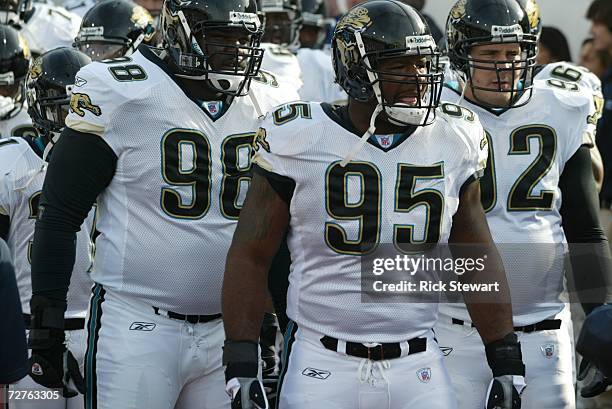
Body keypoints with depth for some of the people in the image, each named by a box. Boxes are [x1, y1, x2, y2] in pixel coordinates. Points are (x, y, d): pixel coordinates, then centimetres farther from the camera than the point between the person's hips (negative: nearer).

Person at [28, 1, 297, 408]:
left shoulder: (270, 110, 7)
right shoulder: (123, 95, -9)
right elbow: (61, 214, -5)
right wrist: (47, 318, -6)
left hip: (228, 330, 5)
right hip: (138, 325, -5)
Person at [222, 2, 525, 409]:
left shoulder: (453, 142, 3)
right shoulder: (301, 140, -6)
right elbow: (250, 256, -2)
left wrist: (506, 361, 8)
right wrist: (241, 365, -6)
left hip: (418, 366, 3)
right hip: (323, 366, -2)